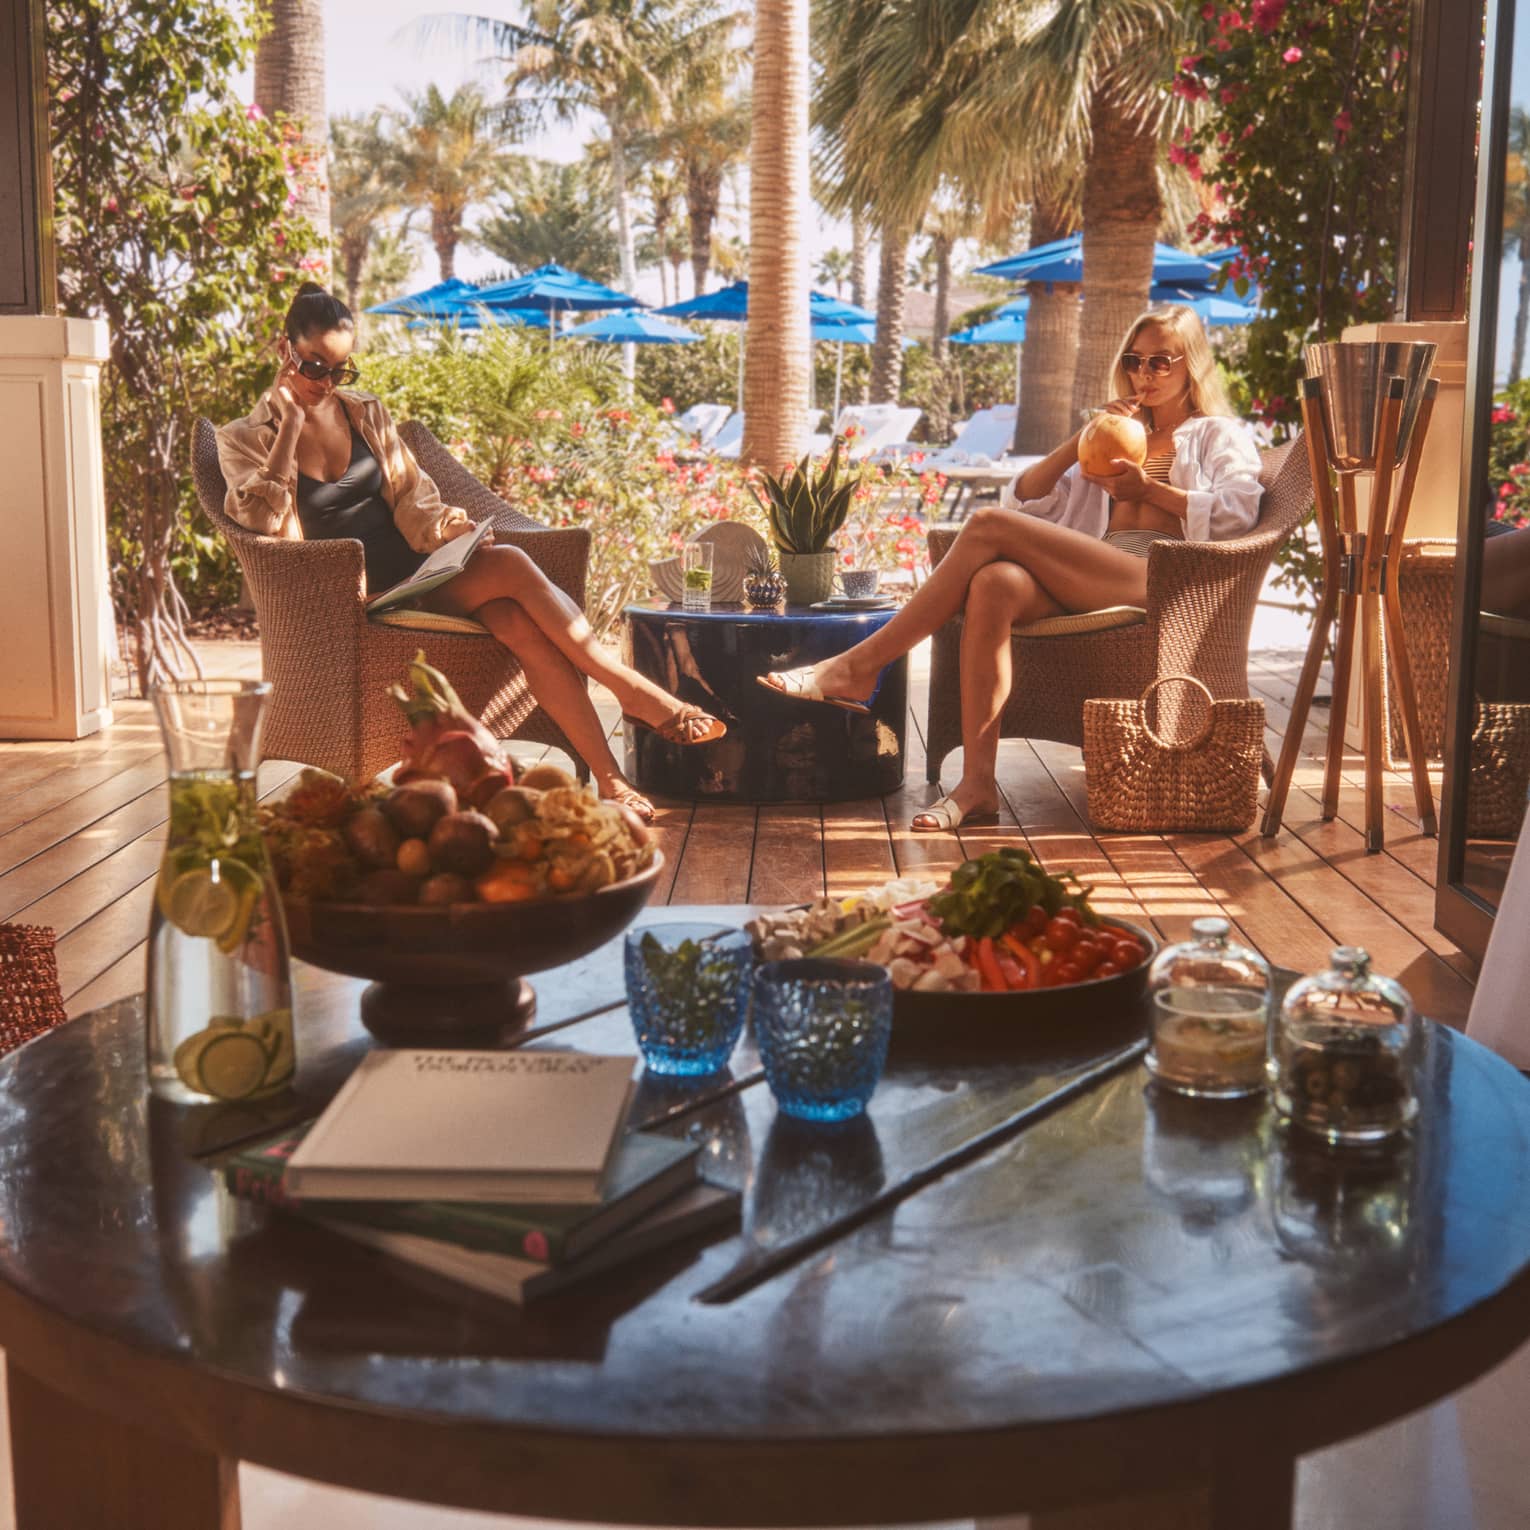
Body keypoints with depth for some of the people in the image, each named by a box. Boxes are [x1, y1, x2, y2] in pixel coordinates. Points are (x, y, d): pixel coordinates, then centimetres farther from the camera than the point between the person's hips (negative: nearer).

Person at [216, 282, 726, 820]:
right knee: (511, 566, -28)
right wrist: (290, 423, -10)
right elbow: (264, 520, -13)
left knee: (518, 623, -30)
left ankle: (610, 781, -36)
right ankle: (635, 692, -27)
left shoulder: (367, 413, 17)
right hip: (359, 596, -4)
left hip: (418, 569, 4)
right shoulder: (244, 439, 5)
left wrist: (439, 524, -11)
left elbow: (410, 497, 13)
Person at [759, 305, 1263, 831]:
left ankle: (861, 665, -23)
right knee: (993, 584, -33)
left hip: (1158, 579, -5)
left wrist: (1149, 489, -4)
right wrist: (1083, 440, 14)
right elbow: (1025, 498, 25)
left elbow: (1236, 514, 0)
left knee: (988, 527, -25)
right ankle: (977, 782, -40)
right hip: (1085, 585, 5)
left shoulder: (1220, 434, 23)